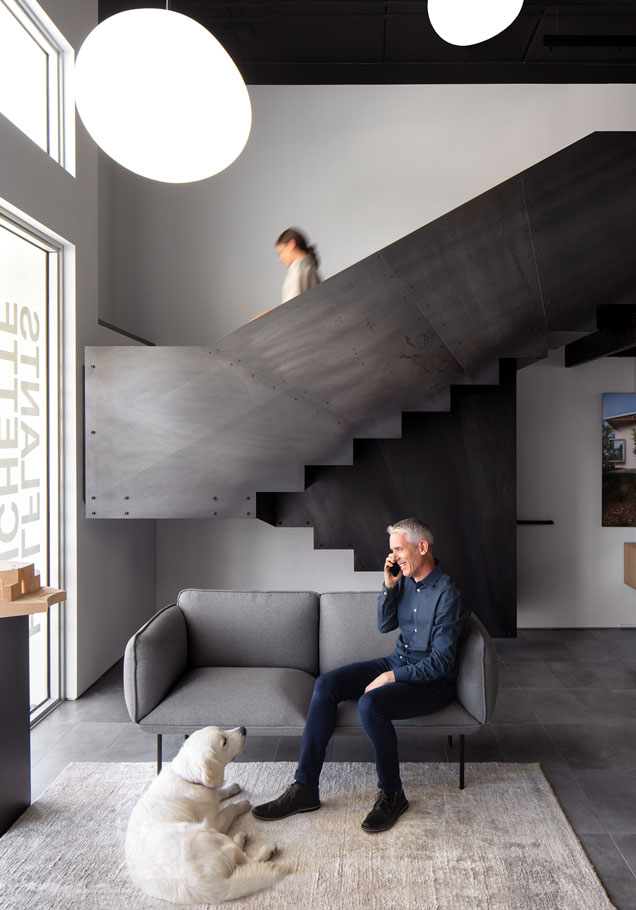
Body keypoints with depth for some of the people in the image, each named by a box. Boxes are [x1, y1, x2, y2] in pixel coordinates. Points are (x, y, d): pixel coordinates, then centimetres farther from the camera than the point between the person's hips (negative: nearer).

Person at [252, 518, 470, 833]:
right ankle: (304, 788, -8)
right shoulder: (406, 579, 3)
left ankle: (392, 795, -10)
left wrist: (391, 676, -21)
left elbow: (442, 662, -20)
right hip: (398, 662, 8)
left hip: (433, 681, -8)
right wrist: (389, 586, -8)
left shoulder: (447, 594, -20)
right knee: (326, 684, -10)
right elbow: (385, 625, 7)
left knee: (370, 704, -34)